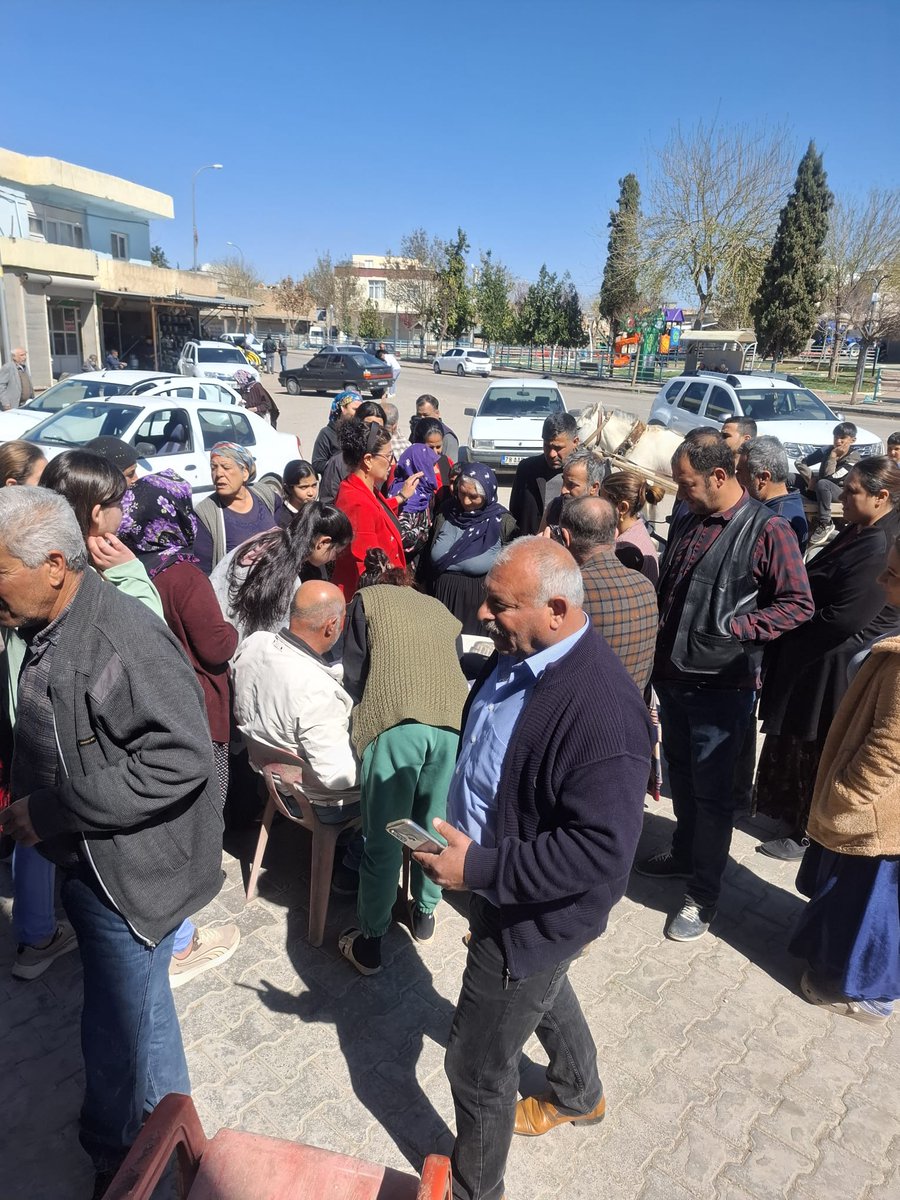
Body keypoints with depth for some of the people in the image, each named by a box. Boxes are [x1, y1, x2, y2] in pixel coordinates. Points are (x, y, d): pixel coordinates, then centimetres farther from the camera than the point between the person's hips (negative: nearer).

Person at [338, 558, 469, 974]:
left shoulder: (367, 599, 20)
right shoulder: (440, 610, 28)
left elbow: (353, 673, 16)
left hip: (394, 723, -3)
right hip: (453, 721, 4)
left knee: (383, 840, 7)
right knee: (434, 827, 20)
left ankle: (370, 941, 19)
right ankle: (424, 912, 38)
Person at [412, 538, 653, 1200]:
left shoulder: (601, 708, -35)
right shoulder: (517, 655, -8)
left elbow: (603, 848, -32)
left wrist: (480, 869, -31)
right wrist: (458, 839, 4)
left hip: (531, 912, -9)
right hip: (498, 879, 9)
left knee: (478, 1067, 12)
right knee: (544, 994, 33)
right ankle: (580, 1095, 63)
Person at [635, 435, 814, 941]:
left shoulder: (768, 530, -13)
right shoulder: (688, 525, 8)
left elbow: (798, 604, -13)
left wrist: (737, 627, -21)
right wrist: (661, 644, 9)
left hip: (722, 685, -7)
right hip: (674, 675, 7)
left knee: (711, 789, 4)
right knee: (682, 774, 21)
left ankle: (704, 894, 18)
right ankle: (685, 853, 42)